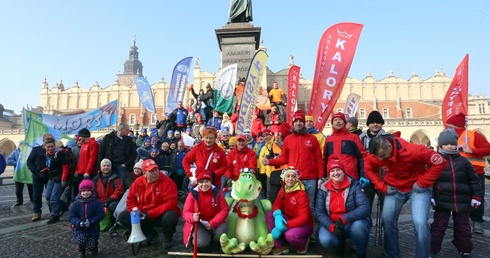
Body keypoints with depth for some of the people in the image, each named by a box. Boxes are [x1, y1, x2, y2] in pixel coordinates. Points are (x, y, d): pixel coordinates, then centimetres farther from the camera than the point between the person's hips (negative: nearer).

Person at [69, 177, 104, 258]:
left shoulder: (96, 202, -8)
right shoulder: (76, 204, -4)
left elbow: (100, 215, -9)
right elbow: (72, 217, -4)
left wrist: (91, 222, -24)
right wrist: (80, 223, -22)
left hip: (92, 229, -1)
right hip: (79, 229, 1)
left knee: (91, 250, -11)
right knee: (81, 239, -31)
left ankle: (95, 243, 29)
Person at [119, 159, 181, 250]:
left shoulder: (167, 182, -19)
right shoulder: (138, 182, -3)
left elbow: (171, 203, -25)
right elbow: (130, 200, 5)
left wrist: (150, 214, -25)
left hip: (161, 215, -5)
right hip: (143, 215, 5)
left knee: (170, 217, -37)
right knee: (123, 216, -8)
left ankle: (167, 238, -1)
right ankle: (149, 234, 7)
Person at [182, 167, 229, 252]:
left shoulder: (216, 192, -7)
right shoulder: (193, 194, -11)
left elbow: (224, 210, -8)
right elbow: (186, 213, -10)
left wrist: (212, 223, -20)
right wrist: (193, 217, -36)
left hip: (214, 223, 2)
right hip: (198, 224, -2)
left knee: (223, 229, -28)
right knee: (202, 242, -29)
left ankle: (213, 244, 6)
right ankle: (197, 242, 11)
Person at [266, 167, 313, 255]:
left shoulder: (301, 194, -24)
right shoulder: (283, 189, -4)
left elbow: (303, 218, -28)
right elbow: (276, 204, -4)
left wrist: (282, 227, -34)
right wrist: (277, 215, -30)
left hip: (304, 225, -6)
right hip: (289, 219, 6)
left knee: (290, 235, -36)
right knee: (269, 214, -15)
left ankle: (303, 243, 2)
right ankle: (279, 246, -8)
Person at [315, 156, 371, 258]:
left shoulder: (354, 185, -11)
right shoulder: (324, 188, -5)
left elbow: (364, 207, -21)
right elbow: (319, 212, -7)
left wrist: (344, 219, -33)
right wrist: (331, 227, -25)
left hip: (353, 223, -1)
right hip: (331, 224, 2)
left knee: (358, 226, -35)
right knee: (326, 240, -28)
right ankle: (340, 244, 12)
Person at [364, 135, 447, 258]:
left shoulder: (413, 150, -30)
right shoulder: (374, 156, -18)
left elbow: (440, 163, -23)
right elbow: (369, 169, 0)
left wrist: (422, 183, -23)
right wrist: (383, 187, -10)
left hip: (417, 188, -3)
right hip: (394, 189, 4)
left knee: (420, 223, -18)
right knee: (387, 219, 2)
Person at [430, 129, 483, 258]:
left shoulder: (463, 161, 4)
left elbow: (474, 180, 8)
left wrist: (476, 196, 5)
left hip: (462, 201, 3)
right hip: (442, 201, -2)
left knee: (463, 227, 15)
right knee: (438, 227, 4)